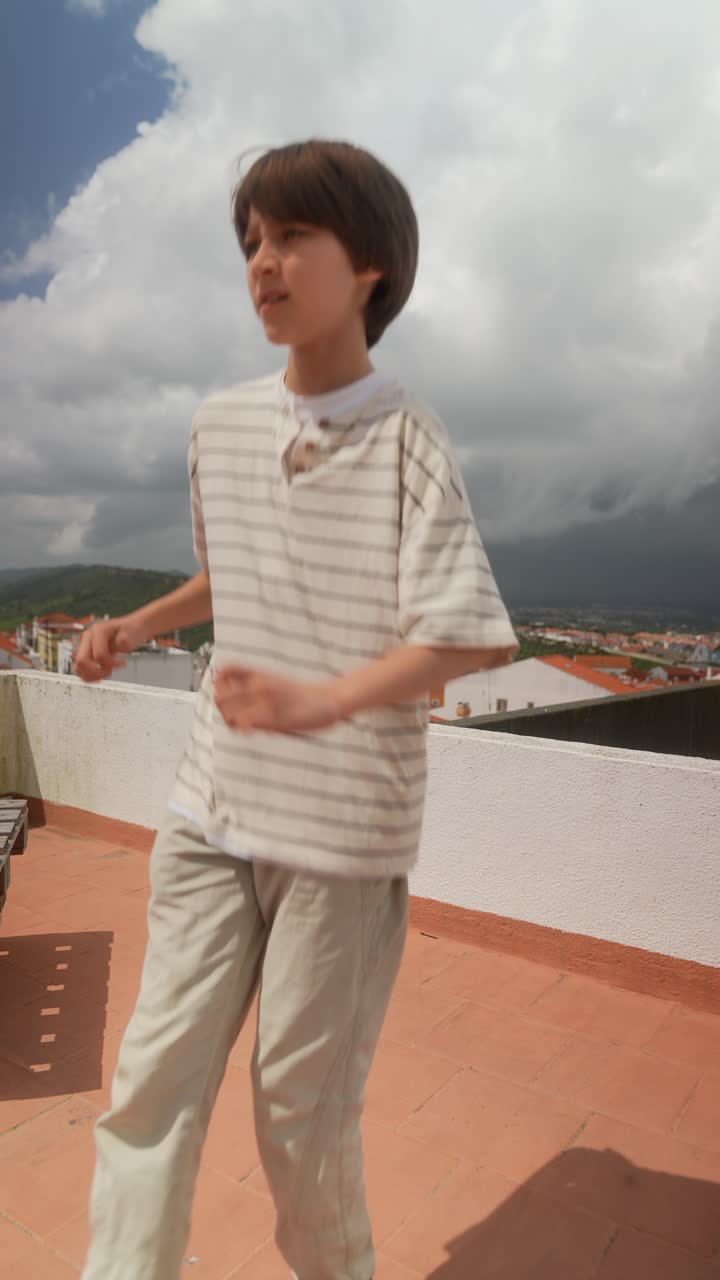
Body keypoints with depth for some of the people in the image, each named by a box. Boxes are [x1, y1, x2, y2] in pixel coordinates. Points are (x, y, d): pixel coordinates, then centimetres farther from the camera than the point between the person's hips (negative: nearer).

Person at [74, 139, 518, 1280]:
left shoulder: (406, 442, -10)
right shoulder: (220, 425, 7)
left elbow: (466, 637, -18)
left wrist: (324, 700, -33)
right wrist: (138, 626, 9)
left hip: (347, 828, -4)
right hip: (212, 810, 5)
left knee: (303, 1108, 10)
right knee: (153, 1080, 6)